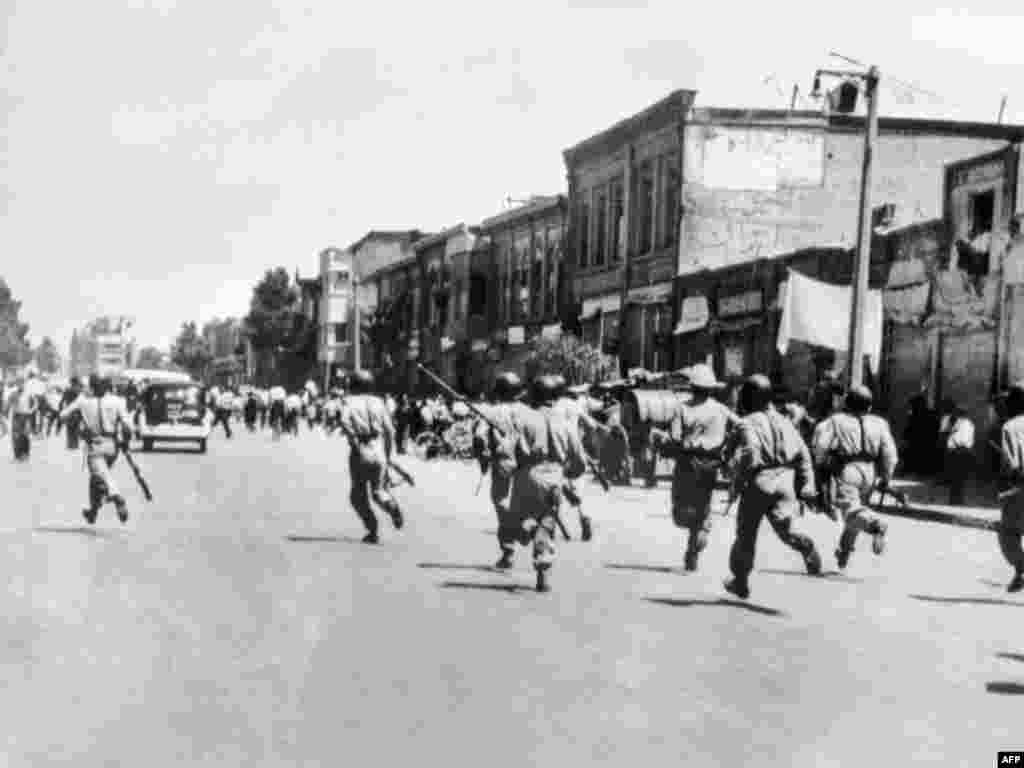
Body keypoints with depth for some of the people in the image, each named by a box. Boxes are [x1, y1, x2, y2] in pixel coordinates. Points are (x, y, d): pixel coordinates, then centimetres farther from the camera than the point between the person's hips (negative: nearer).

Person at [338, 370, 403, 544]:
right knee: (378, 491, 14)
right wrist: (388, 454, 14)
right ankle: (391, 505, -19)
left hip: (360, 453, -3)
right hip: (379, 451, 3)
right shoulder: (378, 402, 10)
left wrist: (354, 441, -13)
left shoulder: (350, 402, 1)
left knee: (358, 495, 12)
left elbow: (343, 420, -20)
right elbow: (389, 430, 5)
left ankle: (373, 531, 5)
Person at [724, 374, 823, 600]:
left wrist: (736, 476, -10)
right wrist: (806, 485, 9)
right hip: (785, 483, 4)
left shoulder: (748, 423, -8)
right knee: (784, 529, -1)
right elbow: (803, 453, 8)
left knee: (746, 534, 13)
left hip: (758, 483, -4)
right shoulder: (783, 421, 11)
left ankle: (741, 581, 26)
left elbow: (750, 452, -24)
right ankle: (806, 547, -35)